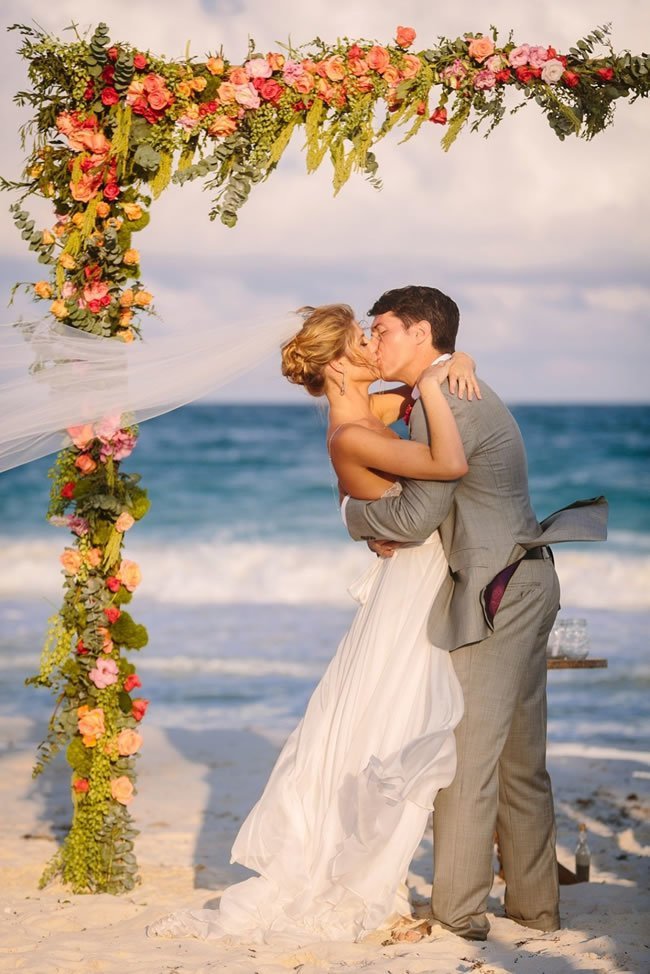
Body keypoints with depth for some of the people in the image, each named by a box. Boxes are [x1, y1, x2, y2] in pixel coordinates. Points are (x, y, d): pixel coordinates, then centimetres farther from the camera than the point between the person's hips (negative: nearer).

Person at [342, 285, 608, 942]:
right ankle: (534, 903, 20)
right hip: (526, 585, 10)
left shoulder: (446, 403, -16)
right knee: (521, 758, 13)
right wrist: (383, 532, 3)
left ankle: (458, 910, 2)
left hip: (496, 591, -10)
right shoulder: (462, 391, 17)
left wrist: (352, 514, -1)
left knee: (467, 753, -4)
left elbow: (416, 515, -19)